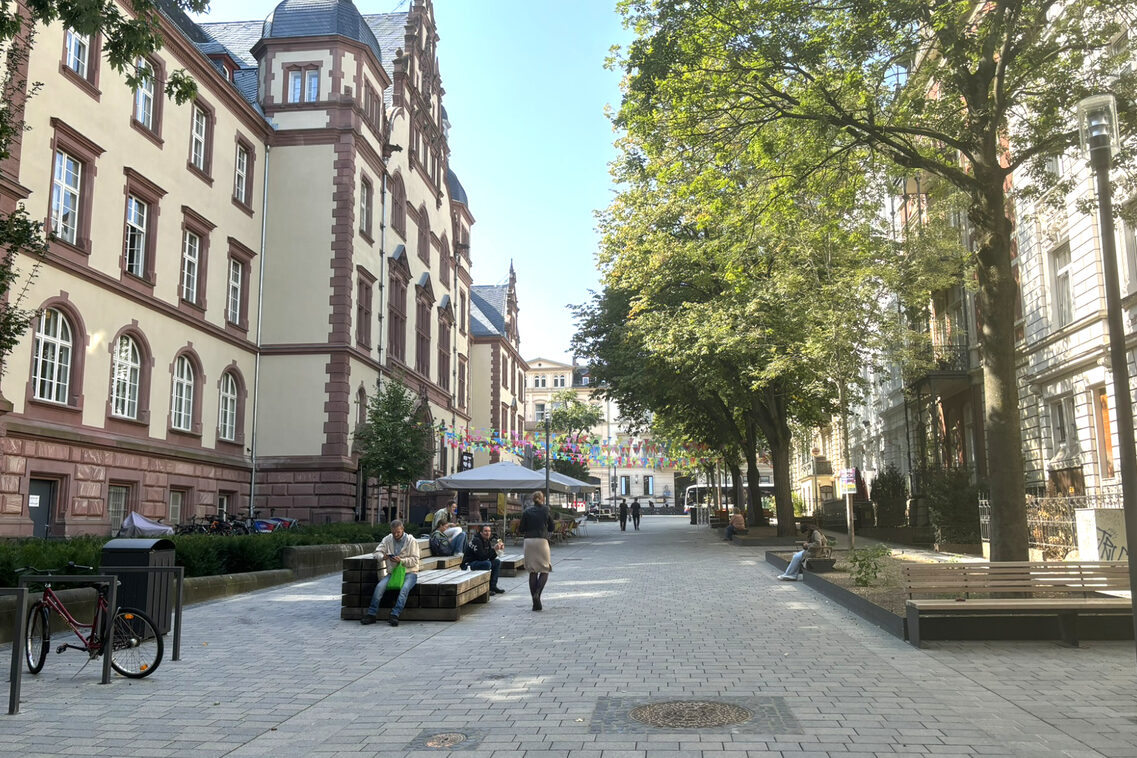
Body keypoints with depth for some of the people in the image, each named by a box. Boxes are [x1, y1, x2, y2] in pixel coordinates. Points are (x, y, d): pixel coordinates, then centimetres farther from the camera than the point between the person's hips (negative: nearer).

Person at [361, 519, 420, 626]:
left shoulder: (411, 541, -2)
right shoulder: (387, 539, 9)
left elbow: (415, 560, -7)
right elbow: (377, 552, 7)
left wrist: (401, 561, -23)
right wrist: (382, 556, -17)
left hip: (409, 572, -3)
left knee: (404, 589, -34)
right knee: (379, 586, -24)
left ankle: (394, 615, -36)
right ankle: (371, 614, -20)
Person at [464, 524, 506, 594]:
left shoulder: (487, 541, 8)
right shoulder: (476, 540, -20)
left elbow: (491, 558, 5)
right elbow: (482, 557, -28)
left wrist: (499, 549, -9)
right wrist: (494, 549, -29)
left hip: (479, 562, 10)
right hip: (469, 565, -10)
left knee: (497, 561, 5)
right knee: (487, 564, -31)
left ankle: (492, 586, 4)